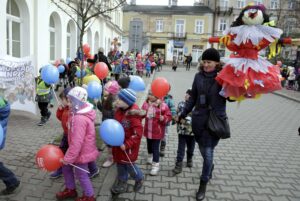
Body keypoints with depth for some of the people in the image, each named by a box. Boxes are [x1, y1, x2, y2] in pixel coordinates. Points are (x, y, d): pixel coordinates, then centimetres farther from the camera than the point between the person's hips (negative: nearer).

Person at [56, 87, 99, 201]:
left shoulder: (79, 119, -32)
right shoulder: (81, 114, 2)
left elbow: (77, 142, -31)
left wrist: (68, 158, -21)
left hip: (82, 152, -10)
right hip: (83, 150, 10)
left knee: (81, 174, 10)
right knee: (66, 166, 23)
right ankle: (70, 190, 42)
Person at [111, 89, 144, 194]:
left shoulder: (133, 114, -29)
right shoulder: (119, 110, -3)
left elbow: (138, 133, -27)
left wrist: (127, 145, -25)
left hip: (128, 145, -7)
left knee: (129, 164, 9)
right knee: (120, 162, 19)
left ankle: (139, 178, 39)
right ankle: (122, 182, 41)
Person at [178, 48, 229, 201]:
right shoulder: (199, 76, 3)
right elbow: (193, 98, 10)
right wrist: (183, 114, 11)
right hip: (198, 120, 4)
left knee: (208, 152, 1)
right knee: (203, 151, 17)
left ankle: (203, 184, 20)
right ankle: (210, 168, 48)